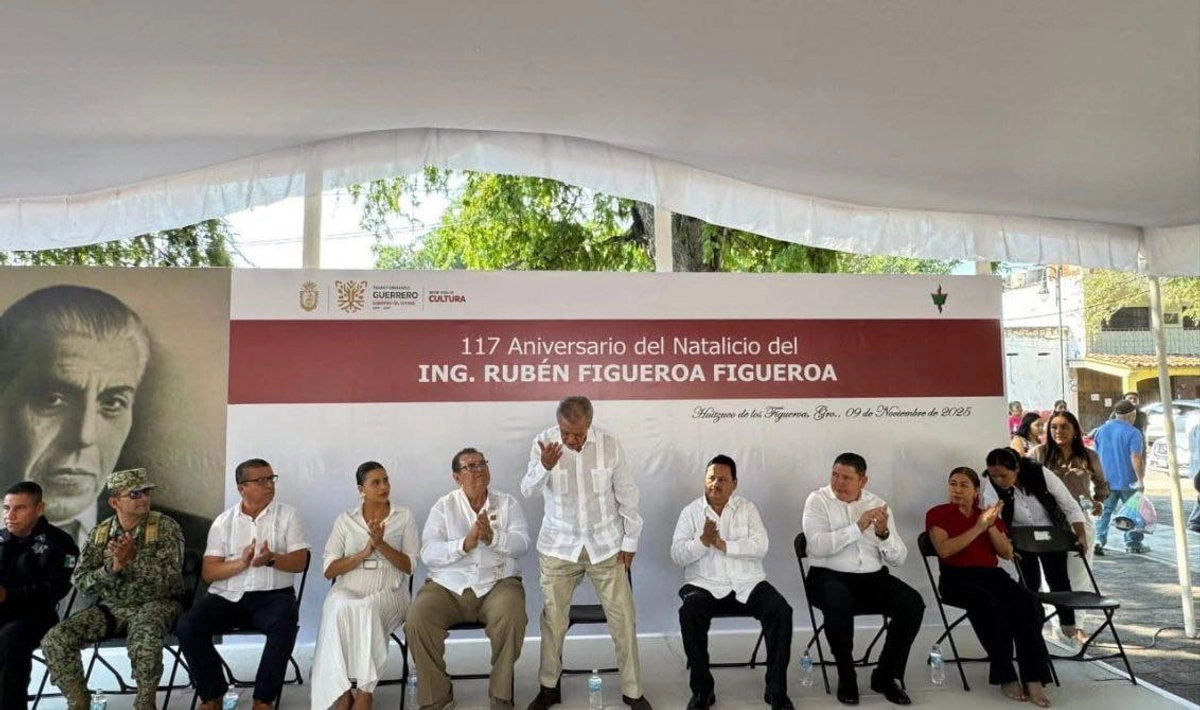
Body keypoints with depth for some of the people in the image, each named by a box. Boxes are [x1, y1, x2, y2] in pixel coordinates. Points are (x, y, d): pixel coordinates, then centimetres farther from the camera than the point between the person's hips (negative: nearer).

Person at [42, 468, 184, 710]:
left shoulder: (166, 527, -8)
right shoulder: (99, 534, 4)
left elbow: (170, 578, -16)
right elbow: (80, 583, -1)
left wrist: (134, 558, -27)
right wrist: (112, 567, -20)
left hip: (155, 604, -4)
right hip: (111, 606, 5)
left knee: (144, 638, -36)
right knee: (55, 640, -16)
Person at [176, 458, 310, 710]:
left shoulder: (287, 515, 5)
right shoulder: (223, 521, 10)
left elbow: (300, 562, -2)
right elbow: (208, 572, 3)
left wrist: (271, 559, -22)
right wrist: (240, 563, -16)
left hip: (272, 595, -2)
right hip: (227, 595, 2)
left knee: (285, 624, -33)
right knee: (187, 627, -22)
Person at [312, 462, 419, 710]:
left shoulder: (404, 517, 9)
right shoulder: (345, 520, 12)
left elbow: (409, 567, 2)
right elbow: (329, 570, 4)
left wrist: (381, 544, -13)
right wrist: (364, 552, -11)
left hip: (388, 592, -1)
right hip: (347, 590, 1)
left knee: (367, 610, -35)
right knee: (341, 610, -34)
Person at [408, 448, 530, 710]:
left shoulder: (507, 503, 9)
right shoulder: (443, 506, 7)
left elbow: (522, 544, -5)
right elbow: (428, 553, -4)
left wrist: (492, 537, -23)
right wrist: (465, 544, -20)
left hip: (497, 583, 0)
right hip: (448, 585, 1)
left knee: (511, 617, -32)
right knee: (416, 620, -26)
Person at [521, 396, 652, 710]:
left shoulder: (609, 443, -11)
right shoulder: (543, 442, -11)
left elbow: (627, 495, -3)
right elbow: (528, 491, -17)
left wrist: (630, 540, -1)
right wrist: (544, 467, -37)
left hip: (606, 544, 0)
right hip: (558, 546, 0)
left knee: (623, 619, 4)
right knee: (553, 620, 9)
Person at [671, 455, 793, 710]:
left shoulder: (747, 508, 7)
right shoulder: (691, 512, 5)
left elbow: (760, 547, -7)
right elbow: (677, 555, -4)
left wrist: (724, 545, -17)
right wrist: (703, 541, -21)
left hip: (747, 584, 1)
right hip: (705, 585, -1)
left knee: (781, 611, -23)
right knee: (689, 613, -31)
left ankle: (776, 689, -7)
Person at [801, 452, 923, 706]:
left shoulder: (878, 503, 8)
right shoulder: (818, 500, -3)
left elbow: (899, 558, 5)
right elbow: (817, 546, -20)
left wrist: (884, 533, -15)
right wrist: (857, 527, -24)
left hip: (873, 577, 4)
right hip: (829, 576, -4)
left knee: (913, 604, -19)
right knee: (839, 603, -36)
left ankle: (886, 676, 1)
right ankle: (846, 678, -10)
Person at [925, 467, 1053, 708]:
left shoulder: (989, 515, 20)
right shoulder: (938, 514, 5)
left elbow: (1008, 554, 9)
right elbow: (944, 550, -12)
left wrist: (991, 526, -6)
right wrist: (978, 528, -13)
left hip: (991, 574, 5)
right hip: (957, 578, -4)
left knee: (1028, 603, -27)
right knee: (991, 606, -36)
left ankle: (1033, 677, -28)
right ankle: (1006, 677, -24)